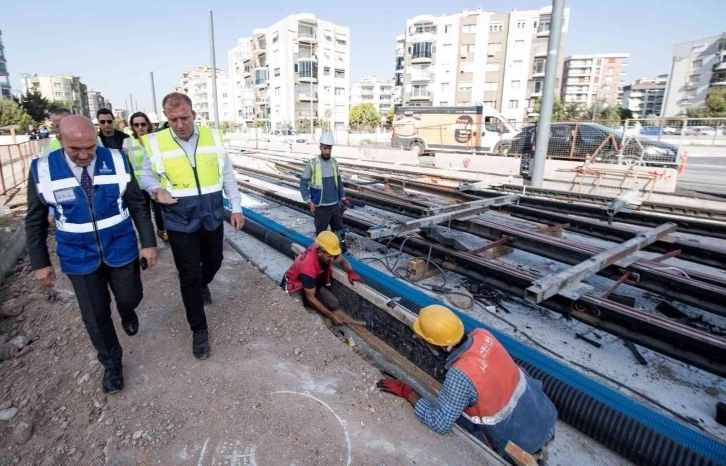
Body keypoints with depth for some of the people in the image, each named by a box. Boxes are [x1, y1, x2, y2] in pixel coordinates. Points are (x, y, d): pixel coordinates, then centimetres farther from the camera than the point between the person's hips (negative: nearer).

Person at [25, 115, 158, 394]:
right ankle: (111, 362, 32)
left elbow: (138, 204, -4)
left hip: (121, 249, 0)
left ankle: (127, 313, 53)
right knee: (95, 314, 10)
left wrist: (148, 242, -5)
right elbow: (35, 220, -1)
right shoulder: (42, 170, -12)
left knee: (130, 297, 13)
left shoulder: (117, 162, -12)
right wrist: (40, 262, 0)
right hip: (79, 256, 0)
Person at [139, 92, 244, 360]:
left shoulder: (213, 137, -3)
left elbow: (227, 176, 3)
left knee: (214, 262, 20)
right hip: (180, 223, -2)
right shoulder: (155, 143, -8)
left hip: (213, 218, 2)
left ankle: (203, 285, 56)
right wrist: (156, 191, -17)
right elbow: (147, 175, 5)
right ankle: (199, 330, 19)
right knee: (189, 277, 3)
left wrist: (236, 207, 1)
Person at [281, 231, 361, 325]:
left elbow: (342, 261, 0)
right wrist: (332, 316, -26)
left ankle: (304, 301, 11)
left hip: (314, 284, 7)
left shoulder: (326, 251, -22)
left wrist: (350, 272, -24)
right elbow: (311, 298, -29)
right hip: (294, 286, -7)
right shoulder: (308, 266, -40)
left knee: (334, 305, -7)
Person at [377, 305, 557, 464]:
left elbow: (440, 423, -26)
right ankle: (539, 441, 26)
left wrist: (405, 391, -19)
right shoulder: (482, 335, -14)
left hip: (522, 438, -6)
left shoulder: (460, 375, -34)